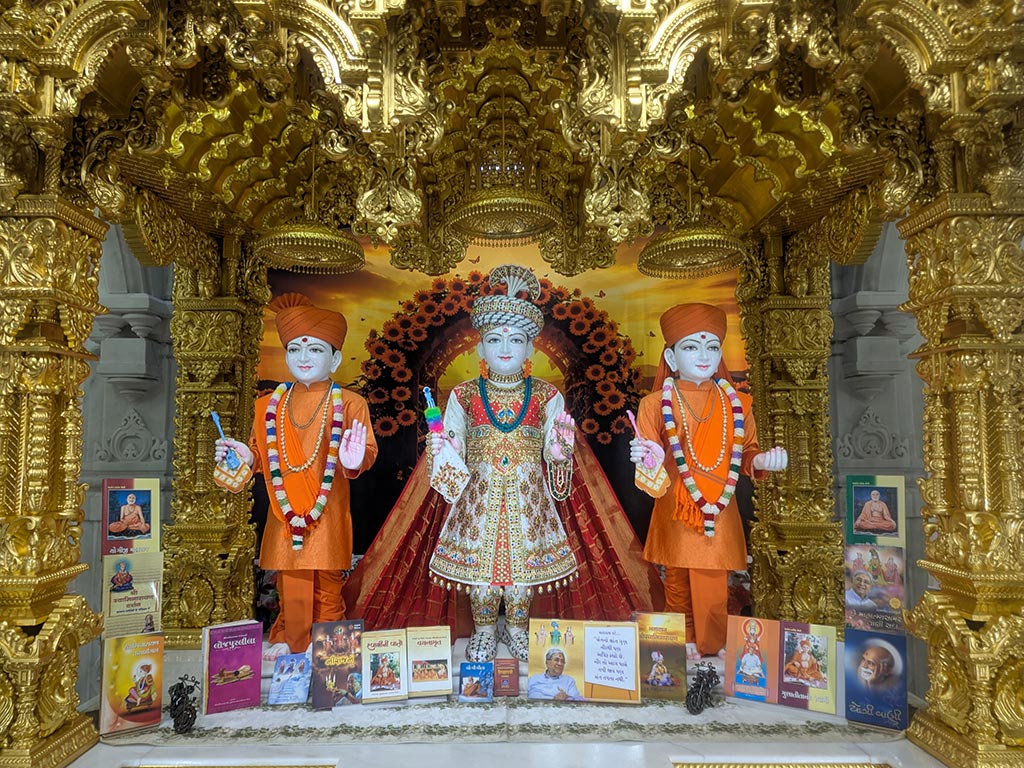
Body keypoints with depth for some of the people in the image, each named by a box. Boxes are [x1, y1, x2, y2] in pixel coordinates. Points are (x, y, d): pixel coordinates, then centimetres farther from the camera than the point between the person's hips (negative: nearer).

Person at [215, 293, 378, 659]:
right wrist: (245, 455, -7)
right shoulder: (270, 406, 7)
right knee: (290, 581, 12)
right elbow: (262, 454, 13)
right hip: (285, 510, 3)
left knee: (327, 581, 9)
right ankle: (289, 639, 32)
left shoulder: (348, 404, -4)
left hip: (328, 511, -3)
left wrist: (355, 460, -30)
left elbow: (367, 451, -9)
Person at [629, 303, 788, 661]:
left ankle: (713, 649, 27)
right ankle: (682, 645, 33)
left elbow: (745, 453, 13)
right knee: (677, 585, 13)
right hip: (675, 513, -1)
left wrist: (763, 460, -8)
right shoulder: (656, 404, -4)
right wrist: (649, 460, -25)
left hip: (718, 515, 2)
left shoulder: (735, 403, 5)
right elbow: (649, 463, -3)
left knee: (713, 591, 4)